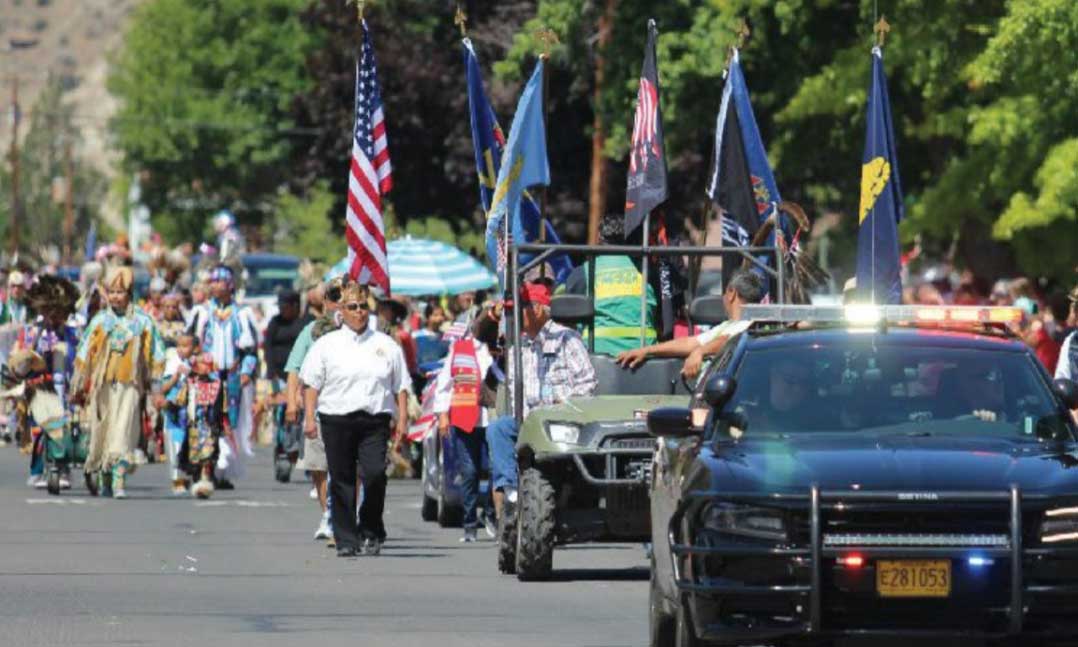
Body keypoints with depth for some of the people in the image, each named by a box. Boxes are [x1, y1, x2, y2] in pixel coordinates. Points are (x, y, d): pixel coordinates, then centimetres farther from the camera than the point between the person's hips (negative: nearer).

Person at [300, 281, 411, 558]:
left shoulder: (386, 345, 13)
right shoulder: (327, 345, 9)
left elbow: (401, 386, 15)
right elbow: (312, 384, 7)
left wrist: (402, 418, 6)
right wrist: (309, 417, -2)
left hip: (375, 419, 0)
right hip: (337, 419, 0)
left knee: (374, 473, -16)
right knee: (342, 480, 0)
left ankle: (371, 530, 2)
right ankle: (346, 540, 7)